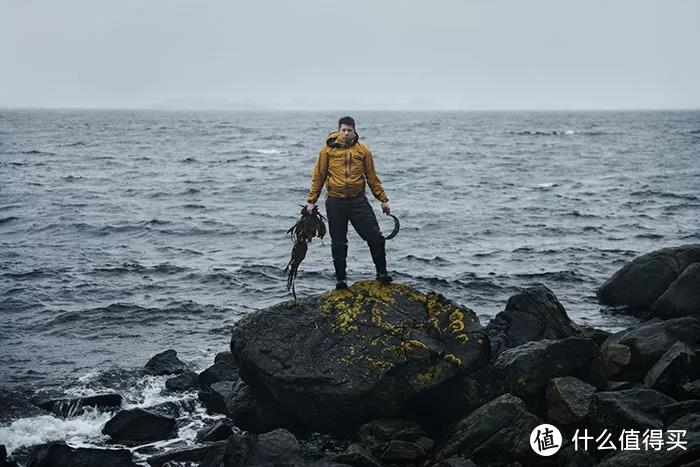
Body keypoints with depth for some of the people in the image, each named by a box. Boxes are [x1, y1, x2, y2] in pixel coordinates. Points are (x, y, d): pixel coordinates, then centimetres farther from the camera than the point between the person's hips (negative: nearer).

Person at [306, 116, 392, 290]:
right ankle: (340, 278, 18)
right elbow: (318, 176, 5)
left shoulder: (363, 150, 4)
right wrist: (311, 200, 2)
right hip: (335, 202, -1)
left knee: (376, 237, -2)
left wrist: (383, 199, 8)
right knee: (338, 243, 6)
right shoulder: (328, 150, 1)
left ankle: (382, 272, 14)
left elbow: (372, 178, 10)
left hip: (358, 201, 1)